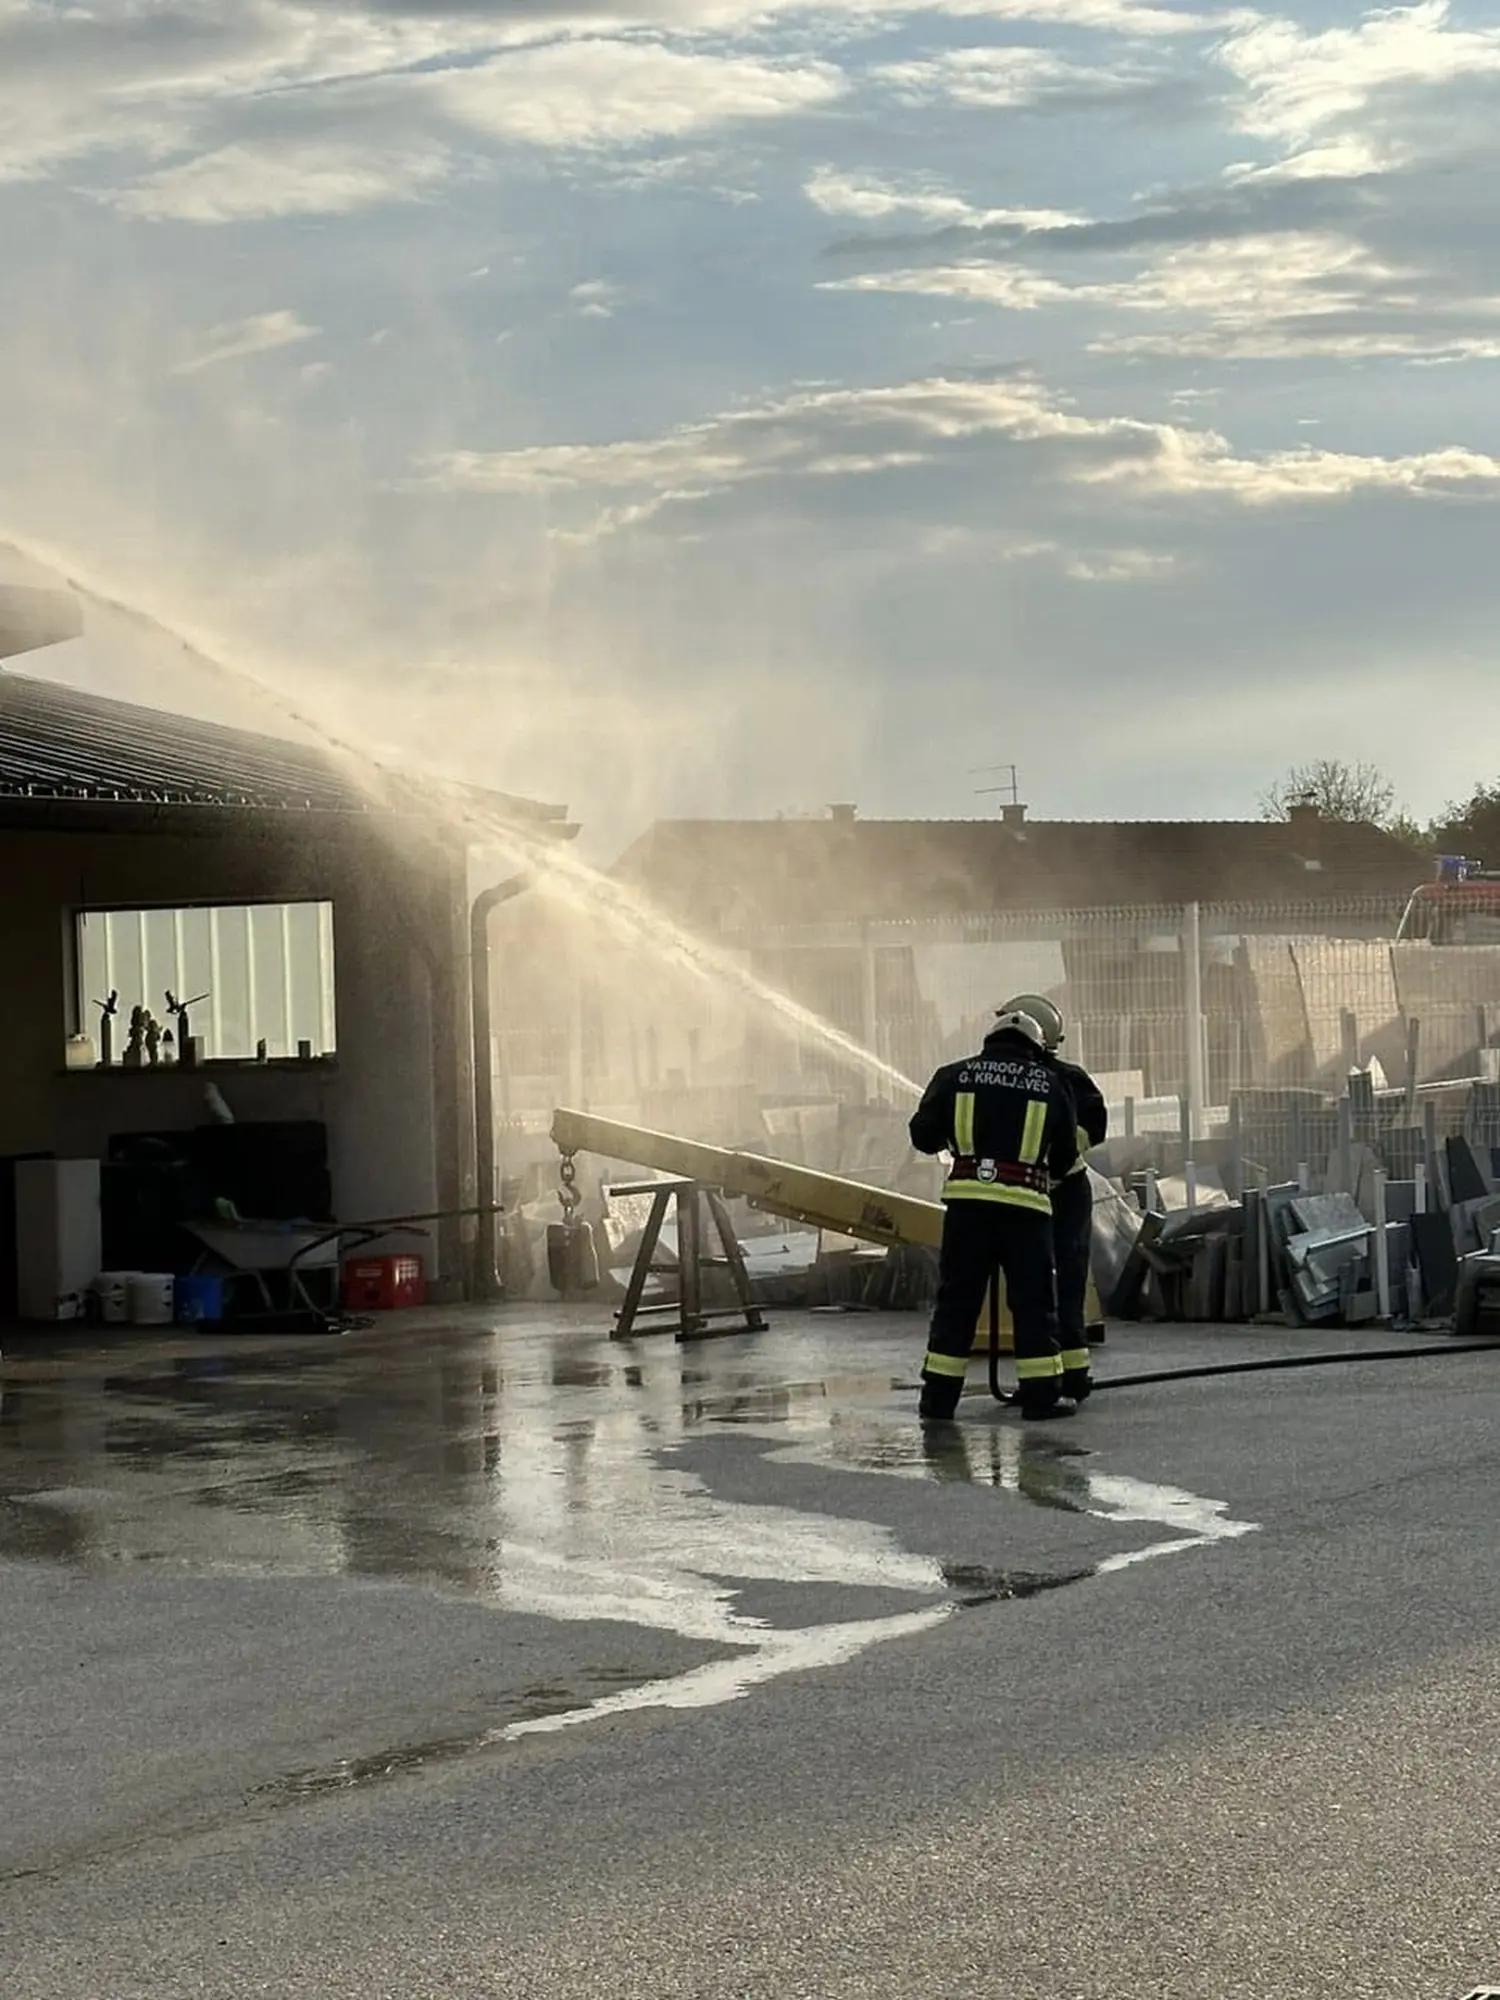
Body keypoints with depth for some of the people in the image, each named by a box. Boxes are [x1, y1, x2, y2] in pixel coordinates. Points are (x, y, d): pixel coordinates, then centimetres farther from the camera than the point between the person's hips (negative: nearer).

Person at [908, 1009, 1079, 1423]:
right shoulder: (1051, 1084, 10)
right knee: (1032, 1300, 6)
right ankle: (1040, 1394, 5)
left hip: (968, 1198, 1)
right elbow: (1065, 1157, 15)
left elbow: (923, 1134, 6)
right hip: (1025, 1202, -1)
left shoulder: (956, 1075, 8)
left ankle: (938, 1398, 7)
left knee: (957, 1296, 7)